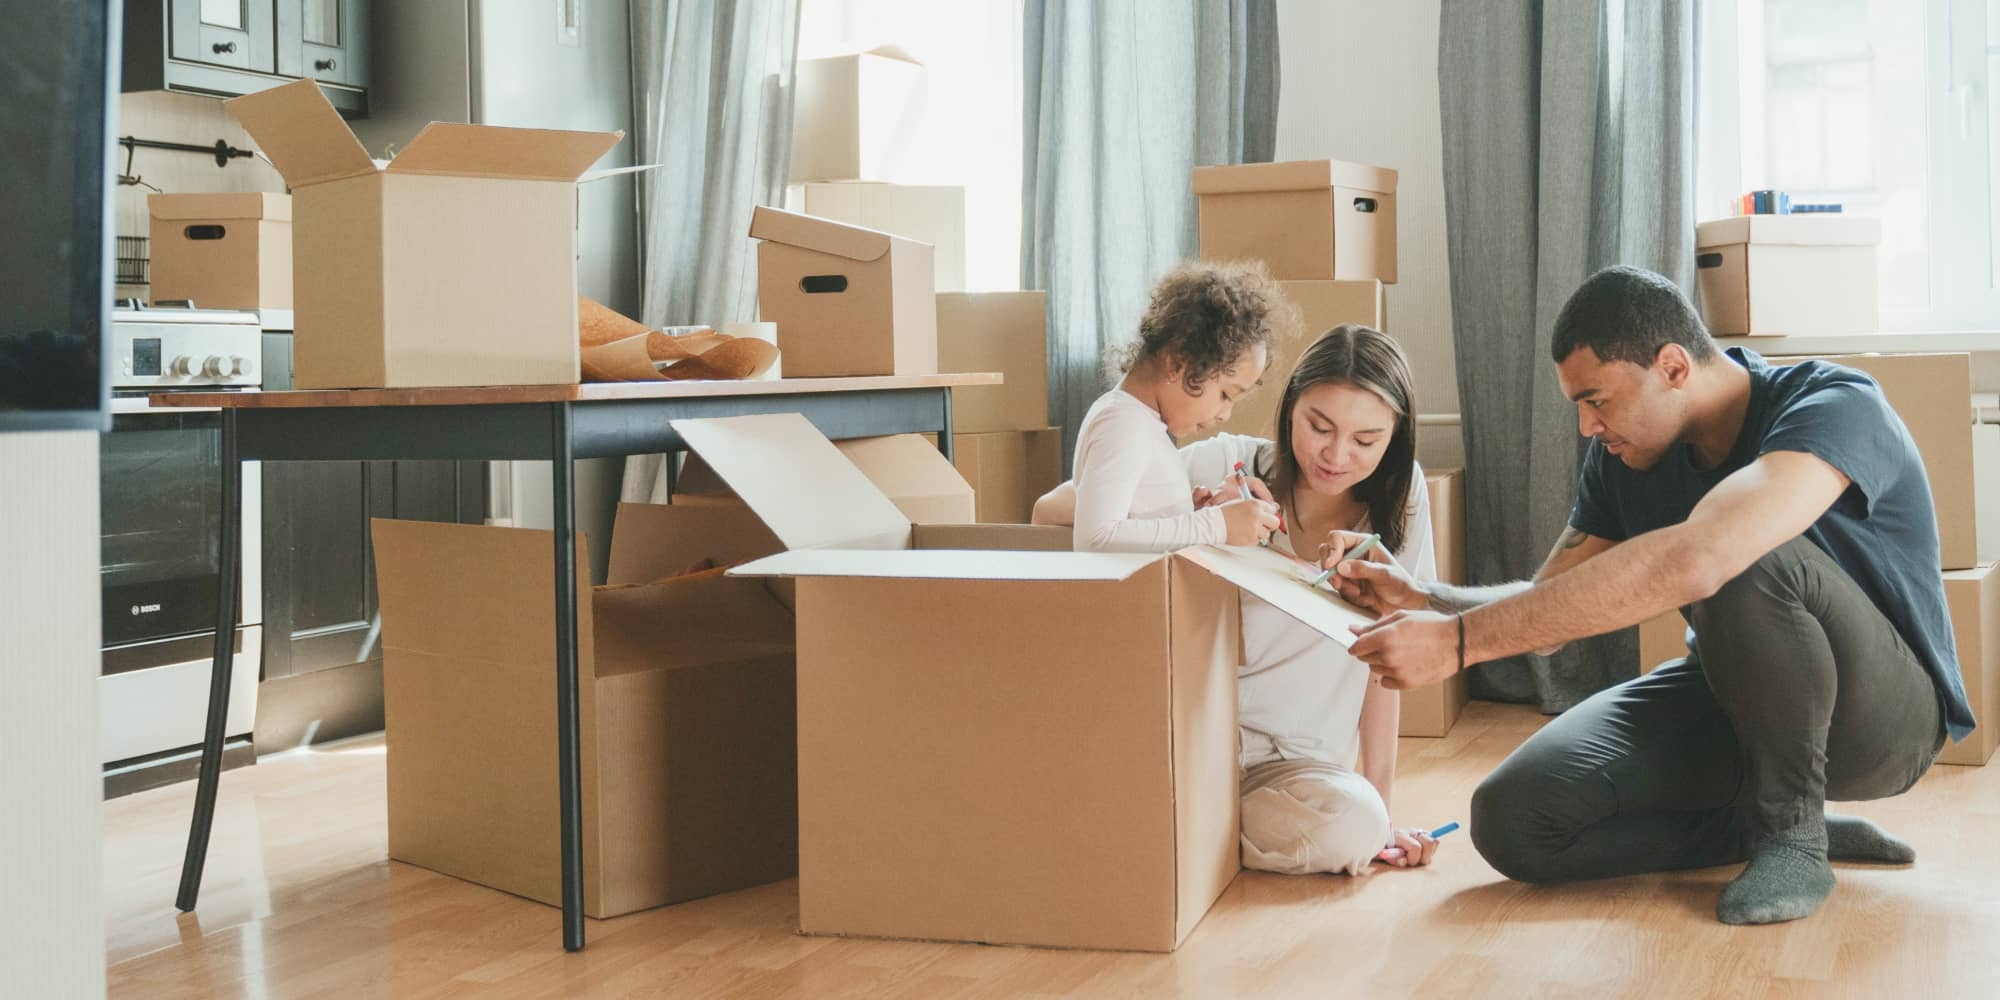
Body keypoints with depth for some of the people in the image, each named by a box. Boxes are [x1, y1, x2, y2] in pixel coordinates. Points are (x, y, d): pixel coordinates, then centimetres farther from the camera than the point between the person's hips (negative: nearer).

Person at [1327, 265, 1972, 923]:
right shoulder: (1623, 456, -3)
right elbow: (1549, 605, 2)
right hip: (1731, 696, 6)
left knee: (1749, 562, -38)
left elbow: (1691, 560, -45)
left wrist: (1459, 640, -46)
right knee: (1512, 820, -15)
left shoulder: (1836, 407, -27)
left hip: (1882, 712, -6)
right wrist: (1422, 599, -19)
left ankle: (1791, 830, -16)